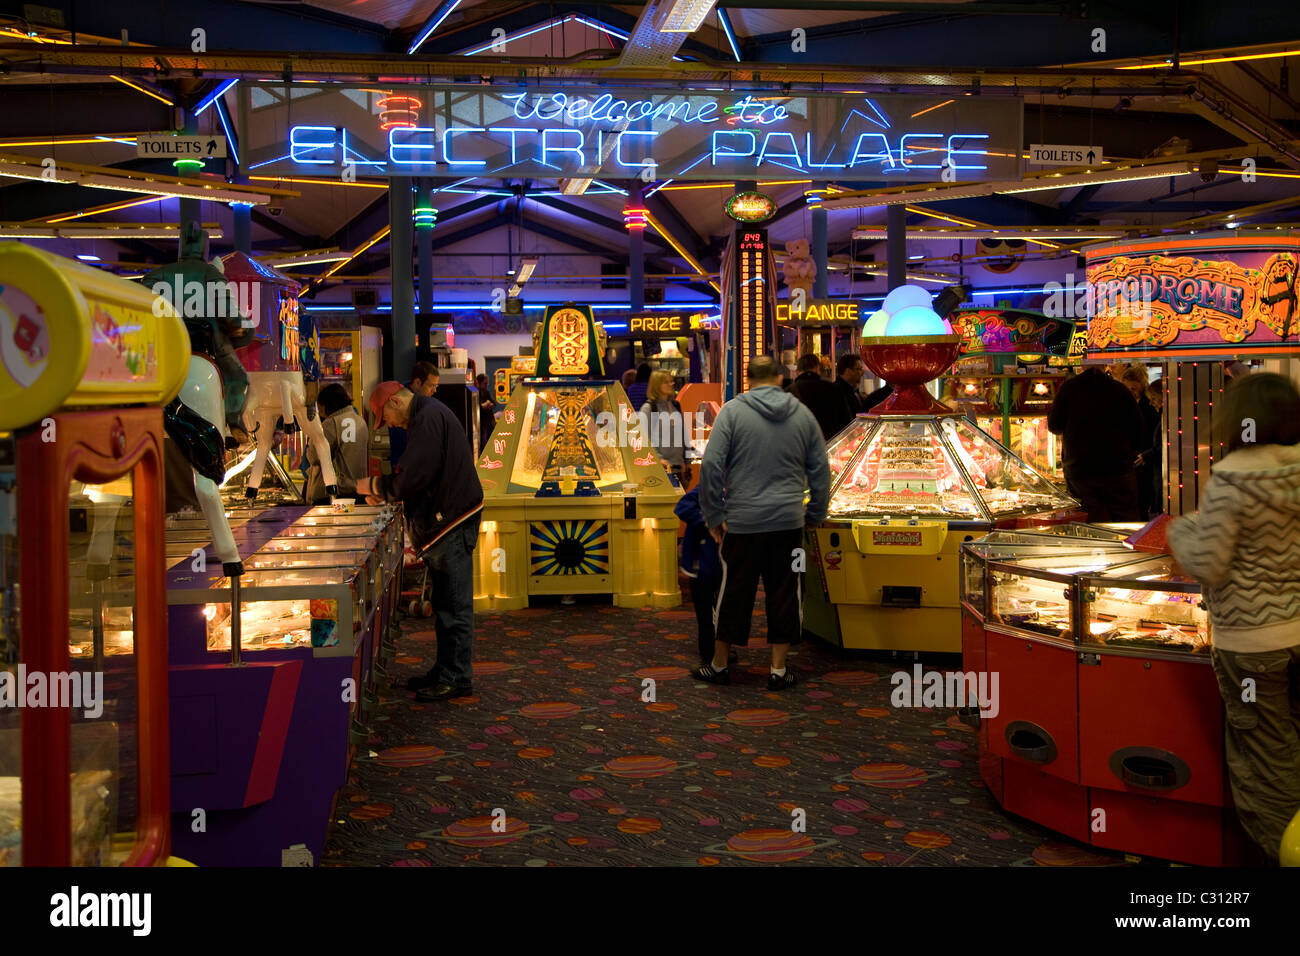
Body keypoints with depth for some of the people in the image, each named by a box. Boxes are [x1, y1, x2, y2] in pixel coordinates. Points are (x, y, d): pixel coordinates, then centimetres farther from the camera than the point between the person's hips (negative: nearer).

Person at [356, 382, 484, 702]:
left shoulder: (428, 418, -16)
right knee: (446, 604, 16)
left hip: (452, 521, -11)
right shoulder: (428, 415, 19)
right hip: (445, 521, 11)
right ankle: (445, 670, 24)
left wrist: (376, 486, -7)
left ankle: (456, 678, -1)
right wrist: (384, 493, 15)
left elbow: (414, 477, -22)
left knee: (454, 605, -6)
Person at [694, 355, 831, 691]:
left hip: (742, 521, -2)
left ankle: (718, 665, 22)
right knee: (785, 593, 10)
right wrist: (815, 515, 18)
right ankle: (778, 670, 15)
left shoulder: (732, 411, -4)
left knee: (733, 592, 9)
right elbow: (820, 470, 9)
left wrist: (713, 515, -2)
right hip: (789, 521, 2)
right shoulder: (802, 414, 6)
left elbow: (711, 465, -10)